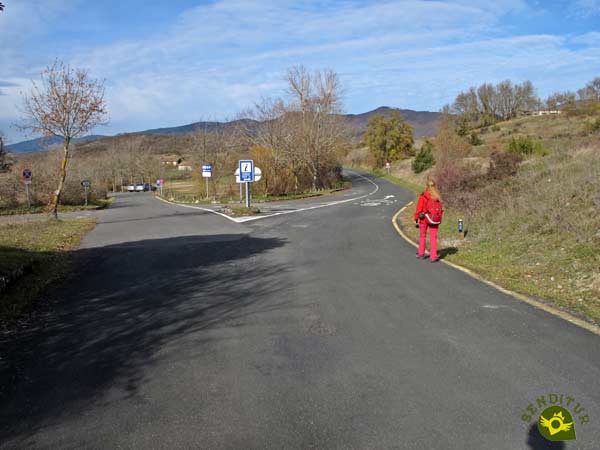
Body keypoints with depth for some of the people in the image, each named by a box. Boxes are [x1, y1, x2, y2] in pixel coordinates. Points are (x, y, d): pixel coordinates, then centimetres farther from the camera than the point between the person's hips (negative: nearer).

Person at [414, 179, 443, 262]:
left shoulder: (423, 197, -14)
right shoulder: (438, 197, -4)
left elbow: (419, 208, -13)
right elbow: (440, 208, 0)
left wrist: (416, 219, -6)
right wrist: (439, 219, 11)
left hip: (424, 219, -2)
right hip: (434, 220, 2)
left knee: (423, 236, 17)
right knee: (433, 238, 8)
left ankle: (421, 253, 30)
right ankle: (433, 257, 6)